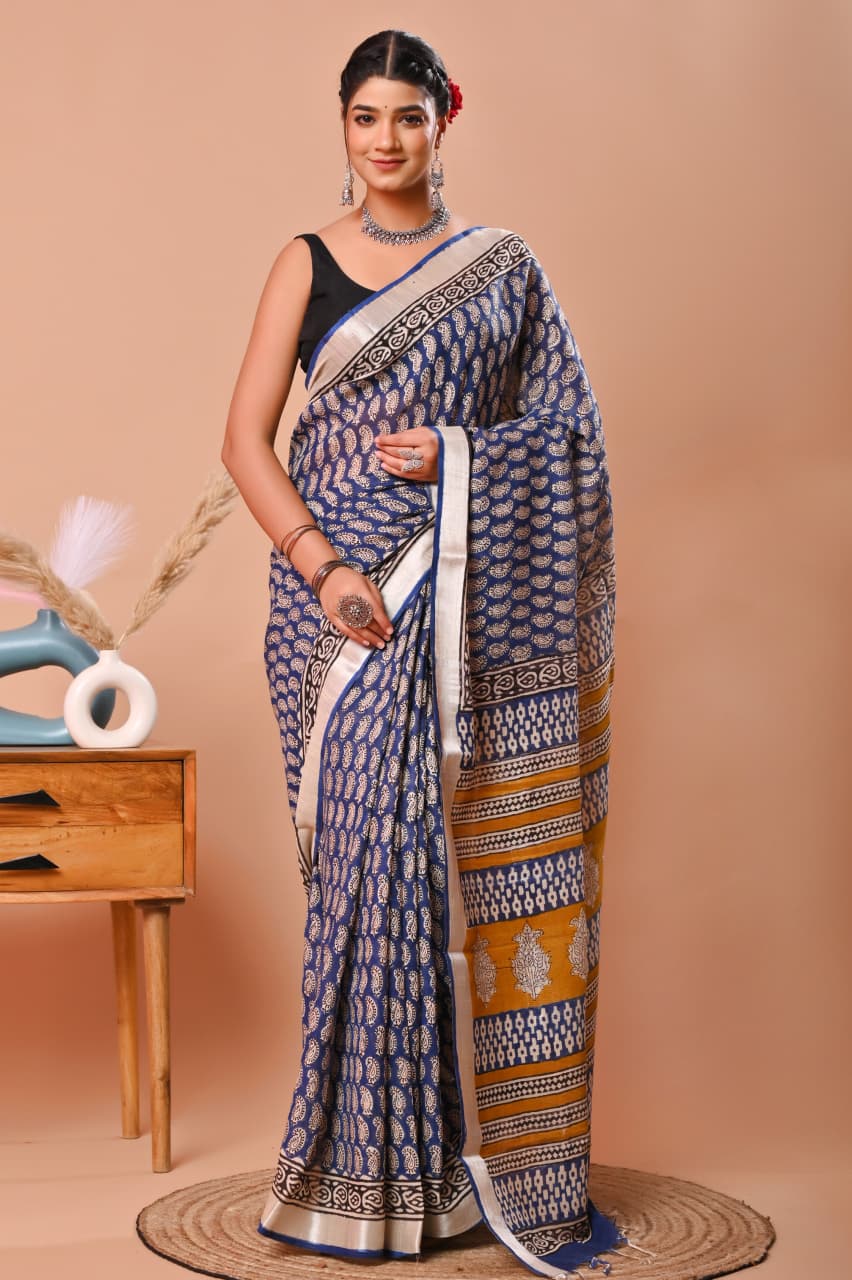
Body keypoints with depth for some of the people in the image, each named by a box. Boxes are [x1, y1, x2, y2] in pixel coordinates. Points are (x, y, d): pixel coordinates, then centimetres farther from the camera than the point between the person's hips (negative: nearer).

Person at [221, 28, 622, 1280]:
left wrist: (453, 455, -10)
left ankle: (497, 1152, 12)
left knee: (487, 861, 1)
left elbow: (566, 432, 7)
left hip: (477, 603, 1)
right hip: (349, 593, -1)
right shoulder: (308, 262, 7)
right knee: (377, 857, -3)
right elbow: (246, 439, -1)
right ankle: (375, 1169, 8)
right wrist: (322, 565, -14)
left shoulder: (504, 268, 10)